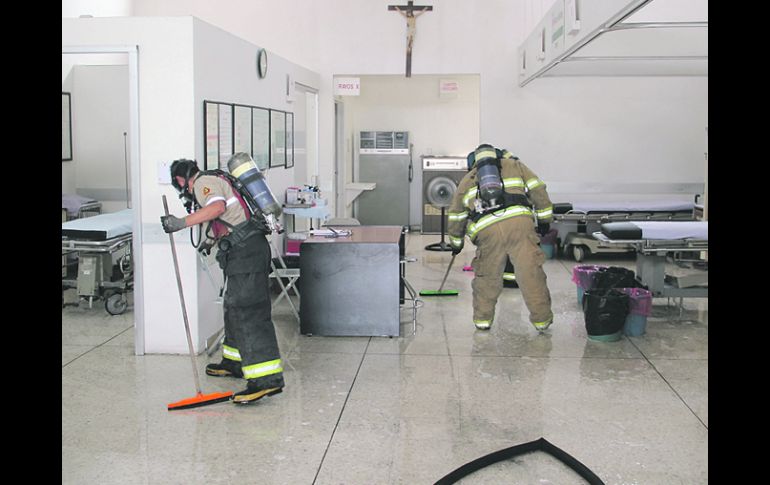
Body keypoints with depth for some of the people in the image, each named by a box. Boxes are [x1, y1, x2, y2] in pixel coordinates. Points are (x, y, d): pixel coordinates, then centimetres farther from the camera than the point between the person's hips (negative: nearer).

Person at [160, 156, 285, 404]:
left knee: (246, 312, -15)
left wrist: (182, 223, -24)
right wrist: (212, 238, 50)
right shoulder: (217, 180, 27)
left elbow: (217, 207, -24)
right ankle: (235, 361, 35)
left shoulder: (204, 182, -3)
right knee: (234, 306, 21)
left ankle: (266, 378, -22)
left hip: (244, 251, -10)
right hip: (255, 245, 10)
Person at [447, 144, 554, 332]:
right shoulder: (514, 165, 28)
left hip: (488, 230, 1)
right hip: (519, 221, -1)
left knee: (487, 275, 17)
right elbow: (537, 190, 18)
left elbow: (456, 216, 37)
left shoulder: (466, 180, 31)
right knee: (531, 272, 4)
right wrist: (544, 219, 24)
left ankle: (482, 319, 24)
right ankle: (542, 319, 11)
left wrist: (456, 242, 50)